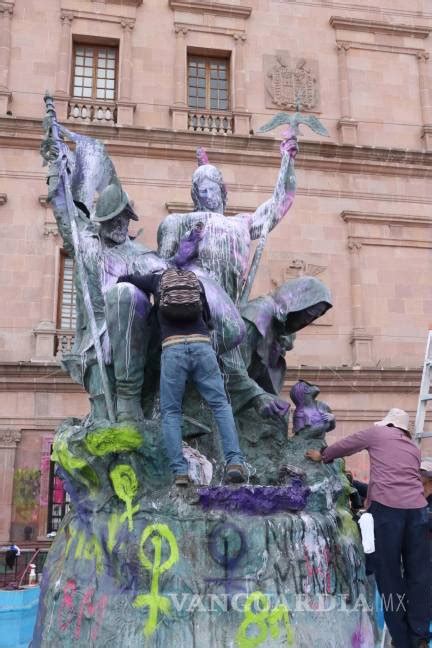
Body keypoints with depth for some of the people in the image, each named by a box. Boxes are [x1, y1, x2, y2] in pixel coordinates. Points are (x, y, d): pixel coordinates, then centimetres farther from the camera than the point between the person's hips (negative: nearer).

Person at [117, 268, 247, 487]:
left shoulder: (157, 279, 22)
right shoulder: (196, 281, 26)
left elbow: (124, 279, 34)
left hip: (173, 348, -1)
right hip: (202, 345, 1)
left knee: (170, 411, 6)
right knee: (221, 405, 4)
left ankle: (180, 471, -5)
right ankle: (235, 462, -12)